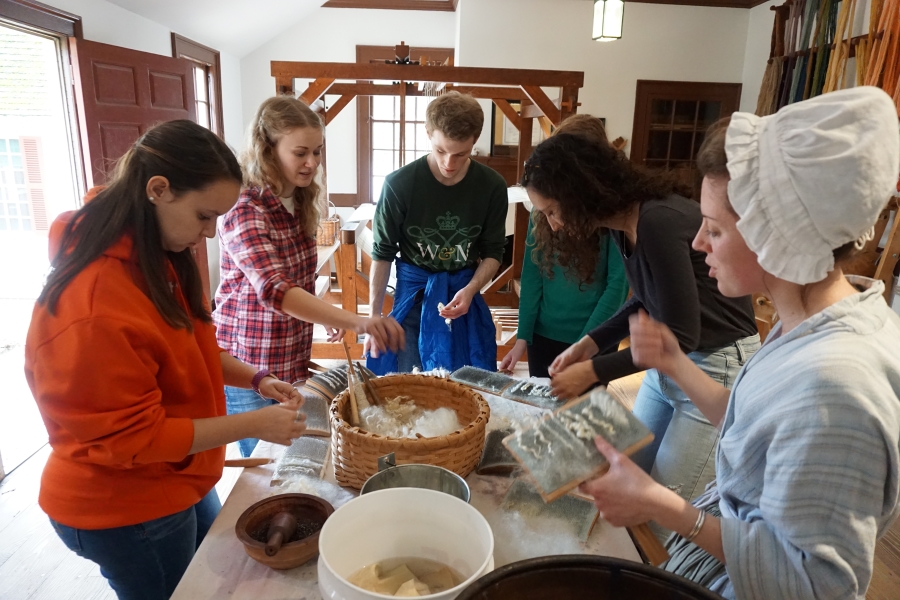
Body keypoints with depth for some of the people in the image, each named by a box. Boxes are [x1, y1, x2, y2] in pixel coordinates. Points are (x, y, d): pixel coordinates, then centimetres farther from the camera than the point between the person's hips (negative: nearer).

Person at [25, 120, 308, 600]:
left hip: (180, 484, 8)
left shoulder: (158, 259, -3)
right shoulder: (93, 306, -32)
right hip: (124, 511, -8)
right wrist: (255, 424, -24)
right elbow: (128, 436, -26)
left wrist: (254, 379, -6)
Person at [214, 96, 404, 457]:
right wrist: (356, 322, -49)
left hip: (293, 360, 7)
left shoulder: (299, 203, 2)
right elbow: (275, 289, -38)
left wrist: (328, 316, -1)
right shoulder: (245, 213, -22)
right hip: (249, 370, -7)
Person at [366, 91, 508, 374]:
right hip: (413, 294, -2)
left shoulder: (492, 186, -10)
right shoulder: (399, 184, -16)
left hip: (465, 293, 2)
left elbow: (493, 252, 1)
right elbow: (382, 255, -6)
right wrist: (373, 318, -3)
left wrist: (470, 290, -17)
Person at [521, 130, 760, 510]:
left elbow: (681, 335, -23)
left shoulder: (659, 221, -27)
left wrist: (593, 371, -17)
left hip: (717, 365, -8)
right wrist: (590, 344, 1)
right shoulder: (623, 225, -1)